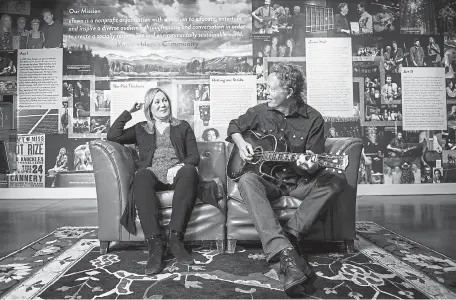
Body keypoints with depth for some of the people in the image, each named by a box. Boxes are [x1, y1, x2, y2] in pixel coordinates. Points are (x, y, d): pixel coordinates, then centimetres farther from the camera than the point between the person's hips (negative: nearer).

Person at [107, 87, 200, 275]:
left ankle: (175, 238, -37)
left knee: (189, 171, -36)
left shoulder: (183, 126, 24)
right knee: (142, 175, -36)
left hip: (176, 175, 0)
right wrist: (128, 112, 13)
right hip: (152, 175, 0)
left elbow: (194, 156, 11)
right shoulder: (141, 129, 26)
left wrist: (180, 166, -10)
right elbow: (112, 136, 10)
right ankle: (155, 244, -42)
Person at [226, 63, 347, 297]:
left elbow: (317, 163, -6)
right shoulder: (260, 111, 3)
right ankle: (285, 251, -47)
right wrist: (240, 142, -1)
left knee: (337, 180, -27)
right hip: (268, 178, 1)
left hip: (300, 180, 0)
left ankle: (289, 235, -33)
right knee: (247, 181, -34)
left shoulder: (312, 119, -4)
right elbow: (235, 126, 19)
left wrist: (311, 166, -30)